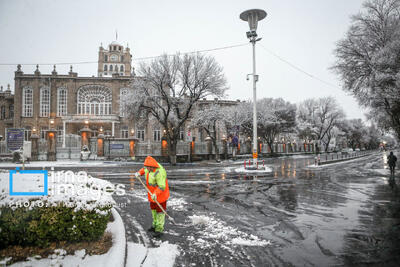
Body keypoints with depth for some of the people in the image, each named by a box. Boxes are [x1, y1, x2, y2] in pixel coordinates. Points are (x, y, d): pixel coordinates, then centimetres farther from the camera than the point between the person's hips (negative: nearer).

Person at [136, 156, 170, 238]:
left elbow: (162, 187, -35)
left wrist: (155, 194, -48)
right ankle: (155, 225, 37)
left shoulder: (159, 173, -32)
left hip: (160, 194, -9)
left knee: (160, 211, 1)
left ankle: (159, 230, 11)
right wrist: (139, 172, -1)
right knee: (153, 209, 21)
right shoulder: (151, 167, -6)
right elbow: (144, 170, 18)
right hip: (153, 193, 9)